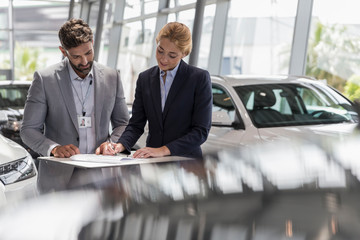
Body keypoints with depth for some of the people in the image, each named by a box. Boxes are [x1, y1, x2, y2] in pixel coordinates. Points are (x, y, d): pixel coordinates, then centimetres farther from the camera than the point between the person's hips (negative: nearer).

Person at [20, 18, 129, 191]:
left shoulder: (112, 77, 9)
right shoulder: (44, 79, 0)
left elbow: (123, 124, 16)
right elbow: (29, 130, 0)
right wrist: (54, 148, -18)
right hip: (60, 176, -2)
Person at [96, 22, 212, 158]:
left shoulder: (200, 78, 0)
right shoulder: (145, 79, 14)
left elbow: (201, 131, -5)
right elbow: (136, 125, 13)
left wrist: (164, 150, -13)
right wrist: (120, 145, -7)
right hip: (152, 163, 3)